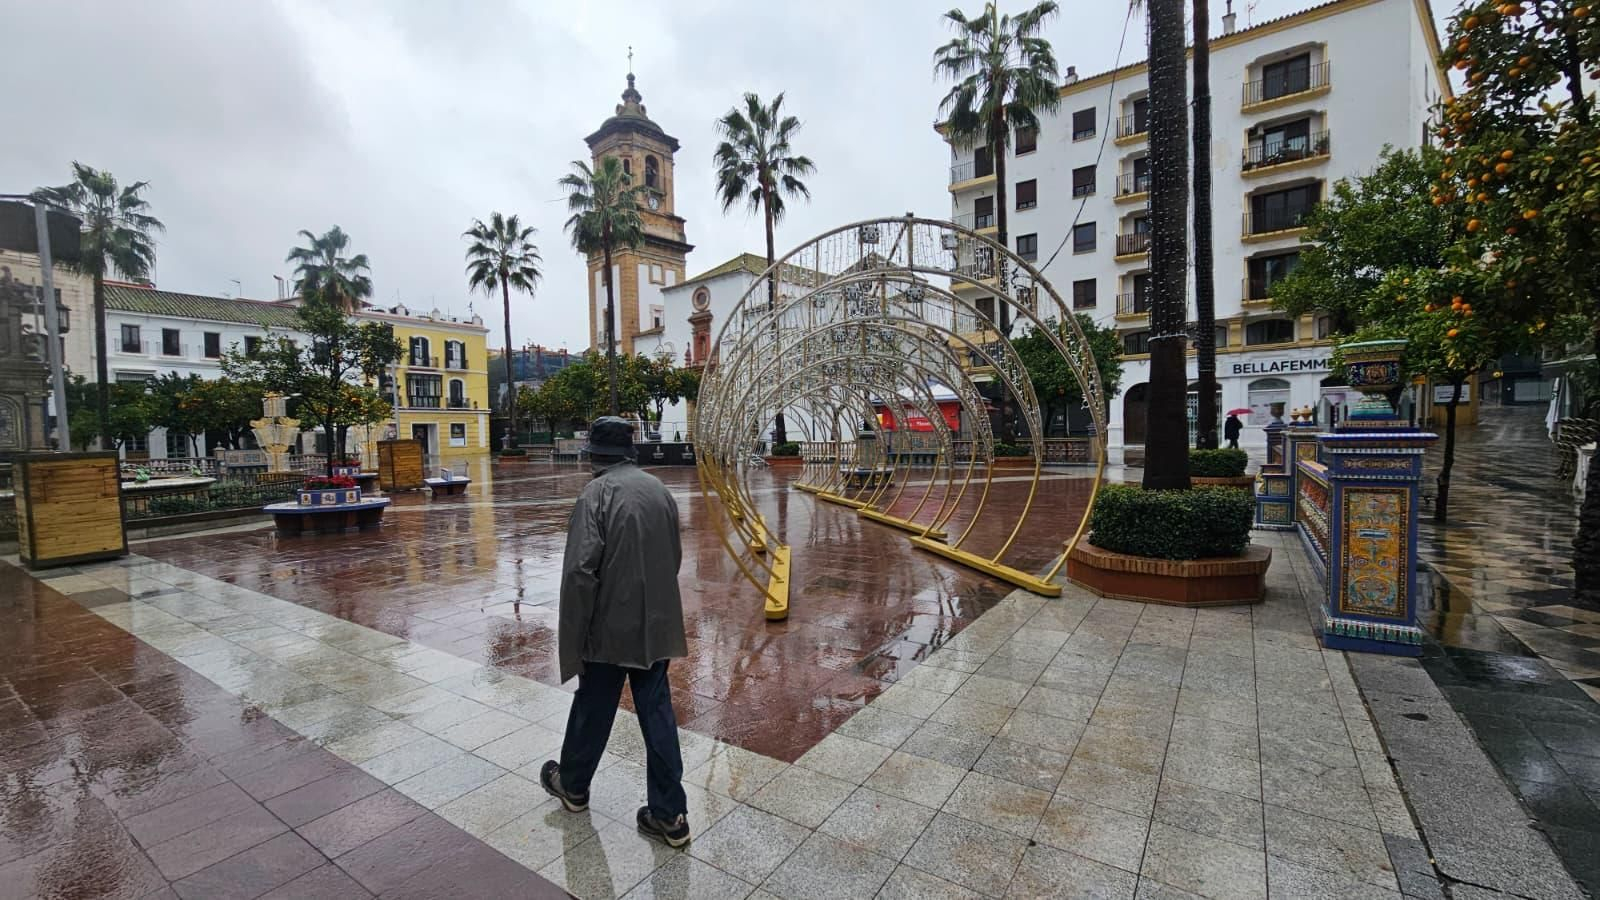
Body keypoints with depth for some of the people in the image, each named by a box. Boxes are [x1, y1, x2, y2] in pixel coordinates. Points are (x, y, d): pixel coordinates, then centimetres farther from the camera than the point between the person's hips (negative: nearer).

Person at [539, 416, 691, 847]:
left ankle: (573, 784, 42)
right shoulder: (659, 489, 4)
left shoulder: (597, 493, -15)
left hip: (610, 628, -4)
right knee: (657, 713, 12)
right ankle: (669, 813, 19)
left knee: (593, 710, 17)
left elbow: (580, 570, -20)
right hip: (655, 626, 5)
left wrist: (574, 637, -10)